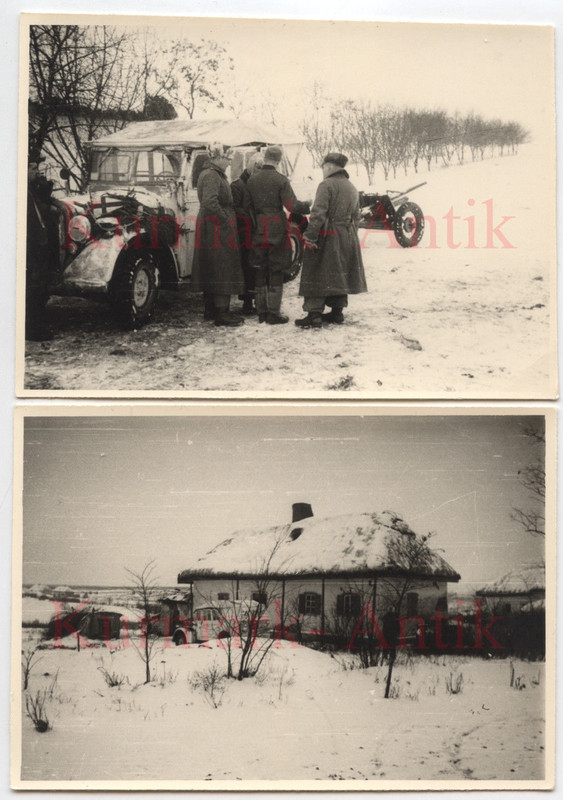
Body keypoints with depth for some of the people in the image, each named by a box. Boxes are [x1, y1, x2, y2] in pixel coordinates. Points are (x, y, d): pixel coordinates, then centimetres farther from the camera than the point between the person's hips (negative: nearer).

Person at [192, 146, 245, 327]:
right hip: (217, 229, -11)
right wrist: (225, 220, -20)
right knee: (222, 269, -8)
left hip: (211, 228, 11)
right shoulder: (211, 176, -16)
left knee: (211, 270, 14)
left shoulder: (211, 175, 18)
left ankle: (210, 310, 22)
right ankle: (221, 313, -7)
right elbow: (210, 203, -26)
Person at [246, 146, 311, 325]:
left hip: (258, 230, 4)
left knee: (260, 272, 11)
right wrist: (309, 206, 2)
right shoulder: (281, 180, -9)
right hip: (277, 229, -4)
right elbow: (292, 206, -13)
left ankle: (262, 312, 15)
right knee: (276, 272, 1)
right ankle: (274, 313, 1)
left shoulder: (252, 180, 4)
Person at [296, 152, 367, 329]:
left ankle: (314, 315, -7)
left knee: (317, 275, -4)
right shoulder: (352, 188, 13)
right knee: (339, 274, 15)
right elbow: (356, 216, 18)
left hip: (327, 236, -8)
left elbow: (318, 213, -20)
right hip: (347, 238, 8)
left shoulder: (327, 185, -12)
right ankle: (337, 311, 20)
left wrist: (309, 237, -20)